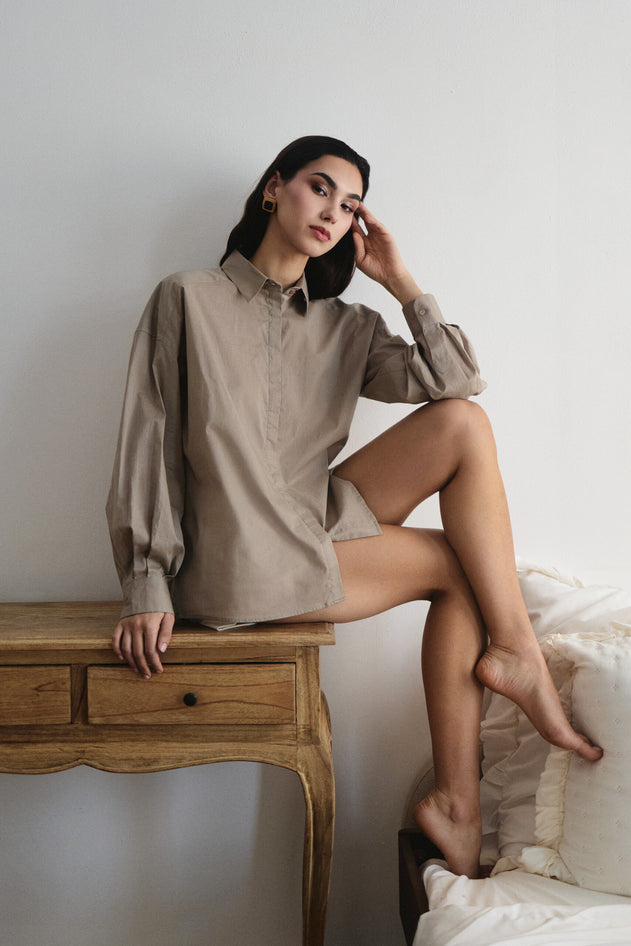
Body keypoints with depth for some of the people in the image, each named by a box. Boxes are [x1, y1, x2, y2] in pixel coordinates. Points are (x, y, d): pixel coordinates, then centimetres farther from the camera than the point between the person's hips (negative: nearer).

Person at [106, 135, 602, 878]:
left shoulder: (346, 327, 15)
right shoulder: (189, 299, 2)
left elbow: (458, 384, 1)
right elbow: (148, 445, -4)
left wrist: (401, 283, 2)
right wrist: (148, 587, -11)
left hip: (318, 528, 6)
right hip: (242, 566, -6)